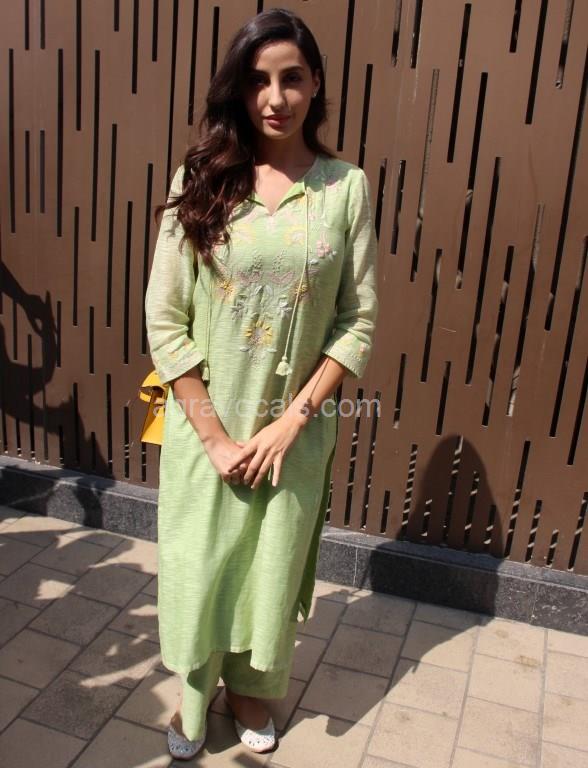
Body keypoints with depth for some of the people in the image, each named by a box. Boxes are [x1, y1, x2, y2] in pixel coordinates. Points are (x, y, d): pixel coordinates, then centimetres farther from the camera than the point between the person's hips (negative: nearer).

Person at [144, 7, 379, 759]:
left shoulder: (347, 186, -5)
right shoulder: (200, 179, -6)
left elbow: (358, 323, -5)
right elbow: (164, 322, -8)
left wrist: (291, 420, -11)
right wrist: (214, 436, -11)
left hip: (296, 428, 0)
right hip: (205, 426, 0)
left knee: (271, 567, 17)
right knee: (199, 567, 15)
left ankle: (249, 686, 46)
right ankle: (195, 692, 44)